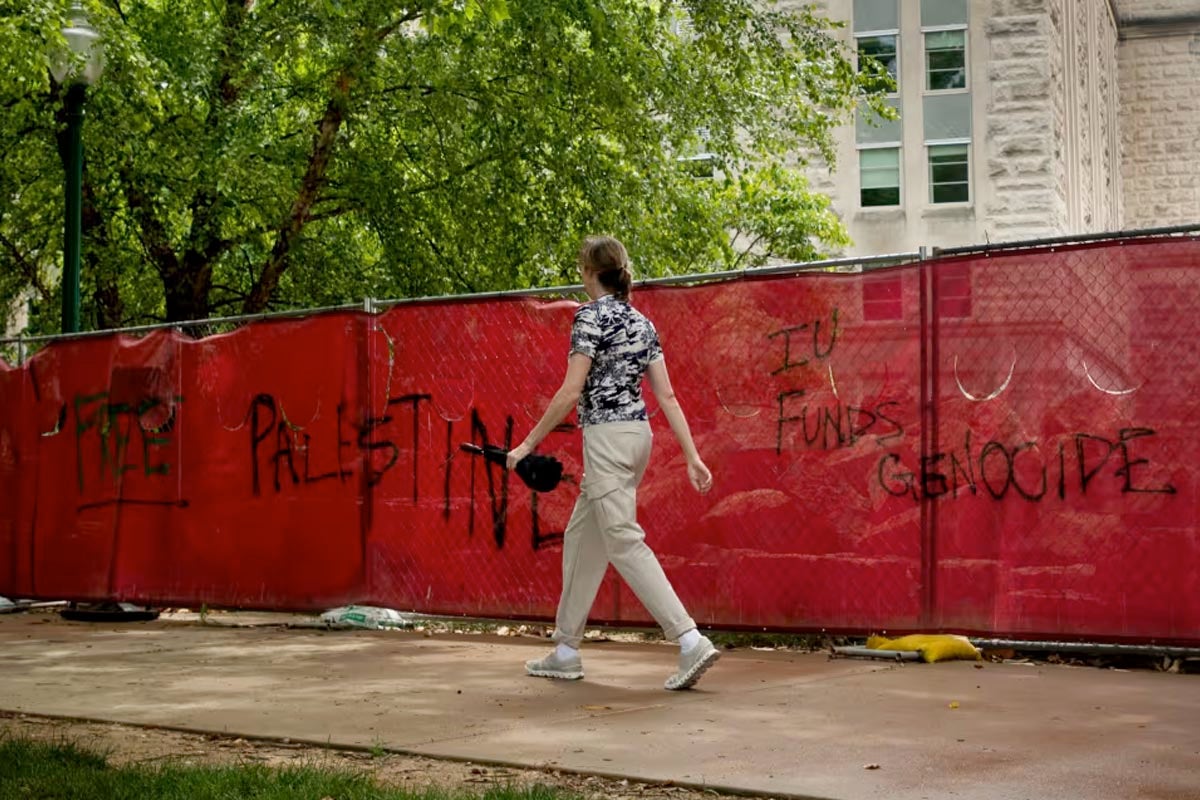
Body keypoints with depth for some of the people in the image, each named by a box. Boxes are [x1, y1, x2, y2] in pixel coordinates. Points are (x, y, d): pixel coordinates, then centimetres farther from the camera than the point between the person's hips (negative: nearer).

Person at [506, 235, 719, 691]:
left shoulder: (592, 315, -9)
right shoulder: (641, 322, 13)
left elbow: (570, 392, -15)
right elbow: (667, 396, 8)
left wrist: (530, 443, -8)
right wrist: (692, 458, 7)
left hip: (607, 436, -9)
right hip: (638, 432, 9)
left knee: (624, 543, -9)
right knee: (582, 539, 15)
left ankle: (692, 643, -17)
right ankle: (566, 653, 20)